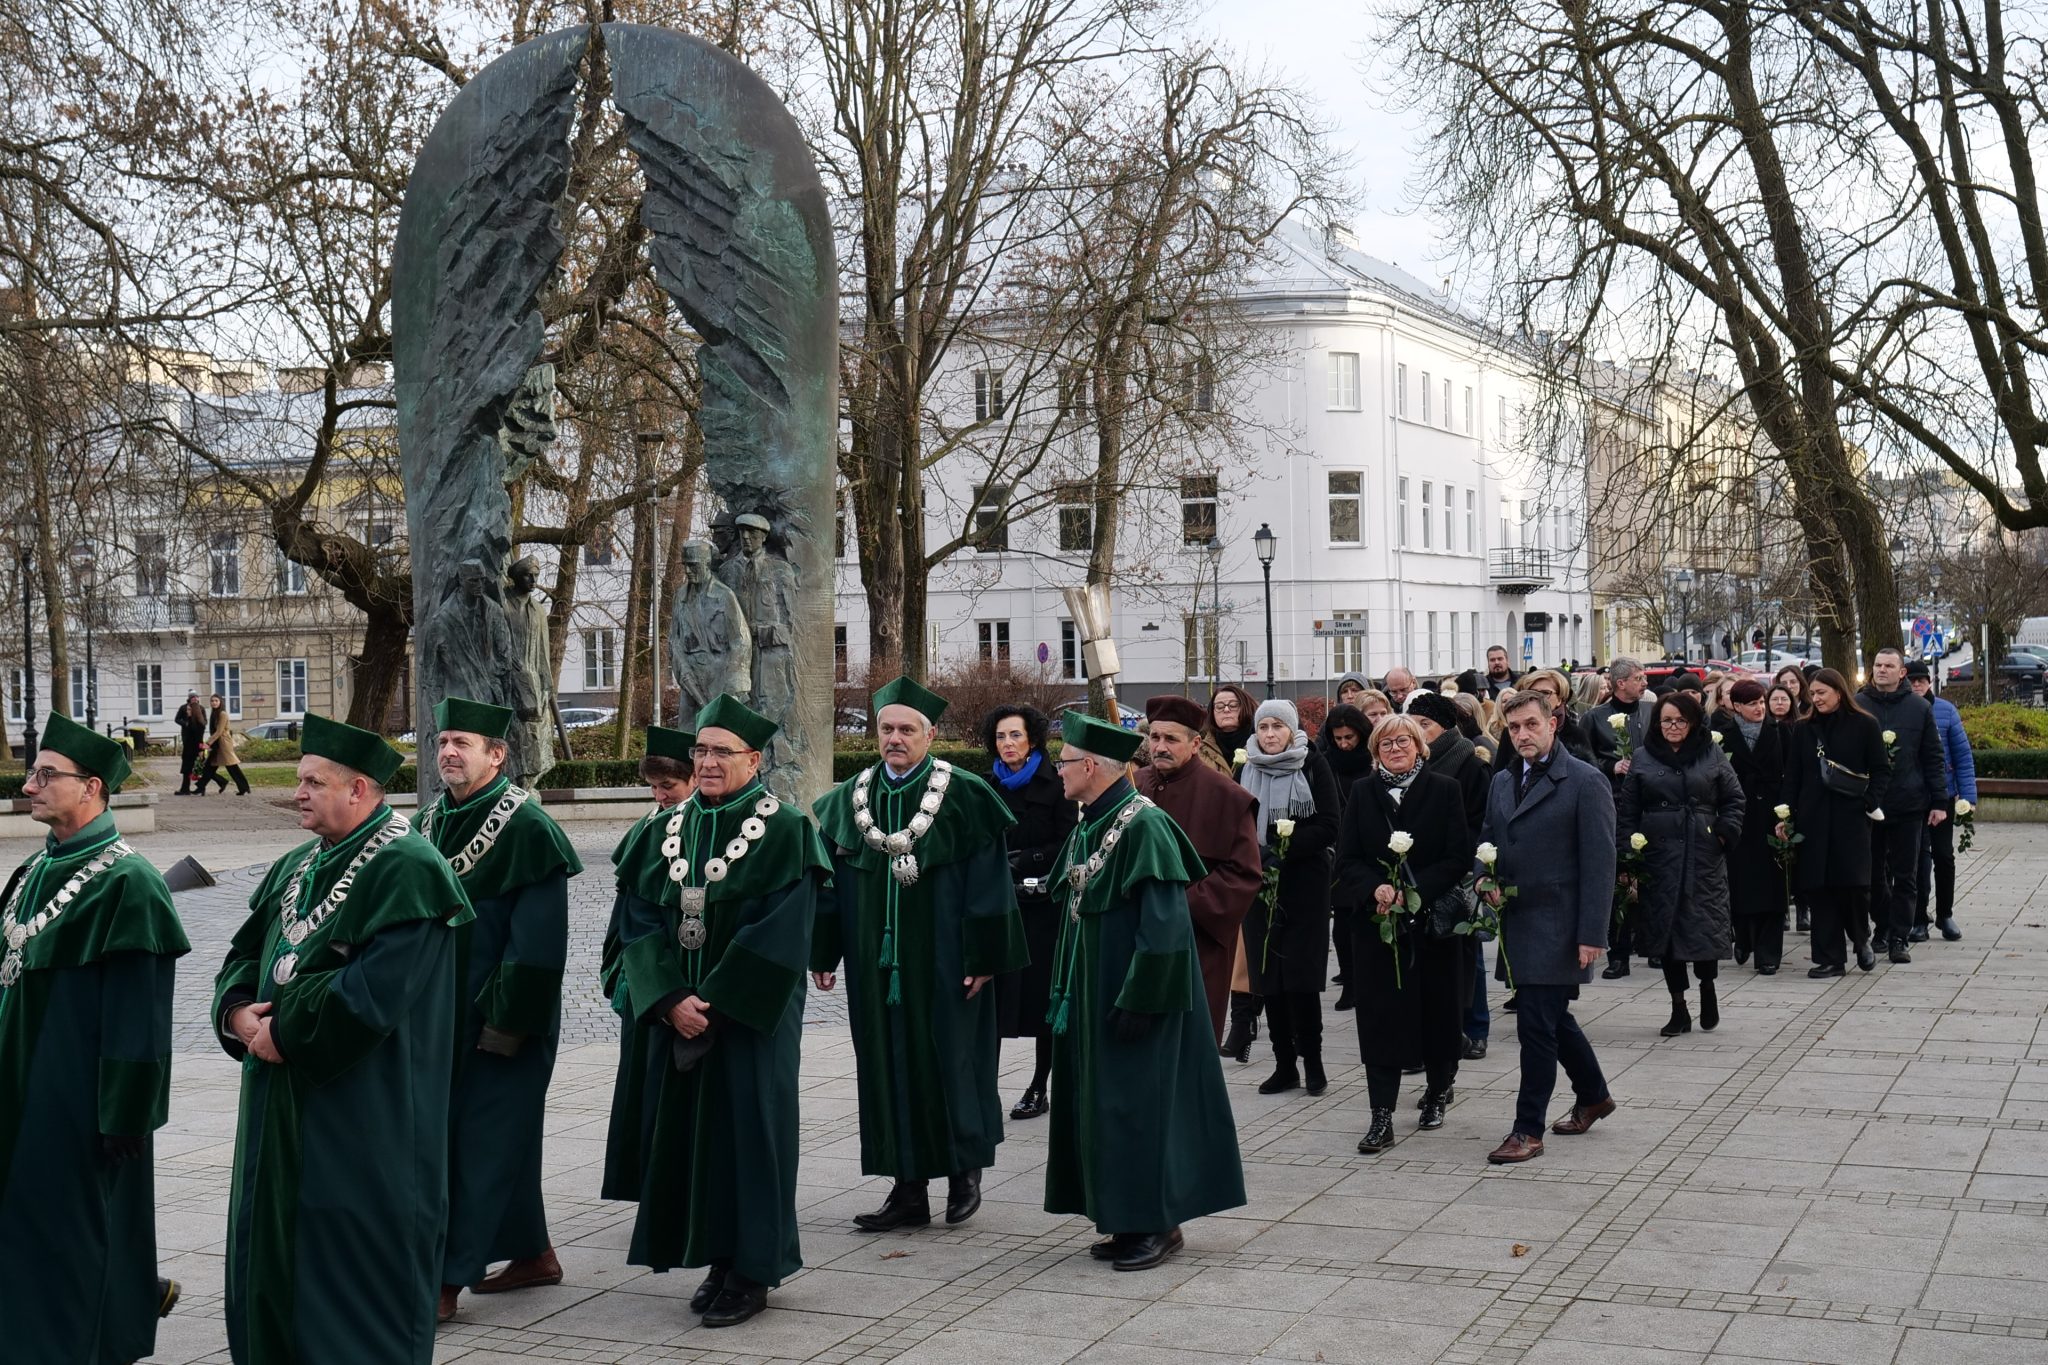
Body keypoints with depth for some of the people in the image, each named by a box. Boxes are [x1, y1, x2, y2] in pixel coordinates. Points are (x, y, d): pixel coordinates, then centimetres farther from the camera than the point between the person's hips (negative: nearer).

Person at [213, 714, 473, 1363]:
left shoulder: (406, 870, -15)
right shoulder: (298, 866, 14)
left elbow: (372, 991, -23)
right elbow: (245, 955, 16)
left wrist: (286, 1033, -16)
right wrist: (237, 1012, -5)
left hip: (363, 1116, -9)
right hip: (281, 1107, 9)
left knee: (354, 1270, -1)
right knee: (271, 1250, 14)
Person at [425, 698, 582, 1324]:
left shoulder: (527, 828, -14)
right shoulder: (431, 823, 9)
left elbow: (538, 938, -17)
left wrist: (507, 1018, -19)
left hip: (502, 1015, -7)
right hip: (443, 1010, 8)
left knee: (484, 1136, -4)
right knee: (504, 1132, 15)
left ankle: (445, 1280, -2)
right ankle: (533, 1253, 28)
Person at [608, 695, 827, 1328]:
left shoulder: (785, 830, -7)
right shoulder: (666, 830, 8)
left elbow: (779, 931, -14)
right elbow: (639, 920, 2)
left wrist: (717, 1005, -17)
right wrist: (670, 1000, -12)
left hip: (750, 1014, -5)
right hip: (675, 1012, 5)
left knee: (745, 1130, -1)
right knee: (686, 1131, 7)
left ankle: (752, 1269, 9)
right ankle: (716, 1257, 19)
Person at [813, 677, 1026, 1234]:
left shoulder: (964, 796, -7)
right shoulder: (849, 799, 6)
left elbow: (989, 882, -8)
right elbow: (830, 881, 9)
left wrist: (983, 957, -12)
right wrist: (824, 954, 5)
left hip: (942, 960, -4)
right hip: (877, 961, 4)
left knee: (950, 1058, 3)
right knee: (889, 1063, 6)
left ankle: (964, 1170, 23)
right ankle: (909, 1192, 13)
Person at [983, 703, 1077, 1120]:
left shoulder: (1054, 786, -1)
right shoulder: (988, 787, 10)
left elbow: (1066, 846, -5)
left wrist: (1021, 861, -11)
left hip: (1042, 904, -3)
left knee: (1041, 992, 0)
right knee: (991, 993, -4)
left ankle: (1039, 1088, 9)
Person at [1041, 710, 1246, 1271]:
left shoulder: (1143, 826, -19)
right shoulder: (1088, 826, 9)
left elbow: (1165, 921, -22)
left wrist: (1140, 997, -23)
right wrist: (1068, 991, 15)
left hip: (1133, 990, -9)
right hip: (1093, 994, 9)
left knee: (1137, 1102, -3)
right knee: (1104, 1101, 12)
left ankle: (1158, 1223, 8)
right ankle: (1129, 1220, 20)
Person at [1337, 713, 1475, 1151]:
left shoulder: (1444, 791, 0)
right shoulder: (1363, 794, 7)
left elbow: (1458, 857, -5)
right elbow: (1346, 860, 3)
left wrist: (1414, 893, -16)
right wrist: (1375, 889, -17)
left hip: (1434, 921, -1)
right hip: (1377, 924, 1)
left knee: (1437, 1011, 8)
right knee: (1380, 1017, -4)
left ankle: (1438, 1092, 32)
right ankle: (1381, 1118, -3)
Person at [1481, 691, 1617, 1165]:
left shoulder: (1586, 782, -10)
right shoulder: (1502, 783, 12)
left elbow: (1599, 864, -13)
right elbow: (1488, 841, 24)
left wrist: (1592, 934, -17)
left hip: (1558, 926, -7)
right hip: (1518, 924, 8)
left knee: (1537, 1023, -8)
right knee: (1552, 1018, 18)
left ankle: (1528, 1130, 0)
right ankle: (1593, 1096, 39)